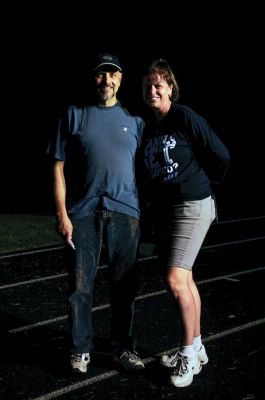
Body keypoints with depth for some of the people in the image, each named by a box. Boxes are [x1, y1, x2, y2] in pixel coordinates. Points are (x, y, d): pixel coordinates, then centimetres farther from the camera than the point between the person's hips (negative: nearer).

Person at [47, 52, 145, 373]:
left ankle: (123, 347, 20)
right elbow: (59, 167, 3)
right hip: (83, 212, -1)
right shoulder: (75, 115, 7)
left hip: (125, 212, 2)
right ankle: (81, 349, 14)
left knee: (123, 286, 7)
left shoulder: (133, 119, 12)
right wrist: (62, 214, -6)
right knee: (81, 285, 1)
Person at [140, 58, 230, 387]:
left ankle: (188, 353, 2)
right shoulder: (146, 126, 7)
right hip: (162, 209, 7)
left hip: (192, 206, -7)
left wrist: (201, 184, 7)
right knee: (184, 280, 12)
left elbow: (220, 157, -7)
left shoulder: (185, 117, -12)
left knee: (176, 279, -14)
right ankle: (196, 348, 24)